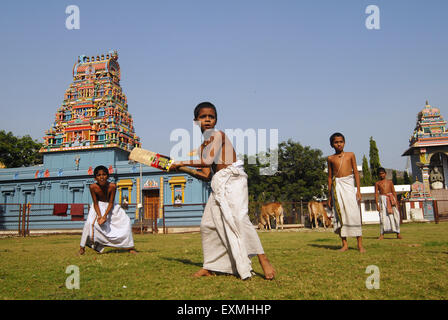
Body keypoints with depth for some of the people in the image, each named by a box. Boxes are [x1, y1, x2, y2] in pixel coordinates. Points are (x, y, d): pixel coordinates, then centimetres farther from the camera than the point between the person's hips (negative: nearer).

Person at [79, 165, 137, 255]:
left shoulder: (112, 186, -26)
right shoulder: (93, 187, -24)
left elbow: (111, 203, -21)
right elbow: (95, 203, -17)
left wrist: (105, 216, -31)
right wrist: (99, 216, -30)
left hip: (110, 207, 1)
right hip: (99, 207, 0)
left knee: (126, 221, -12)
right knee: (90, 222, -24)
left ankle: (130, 247, 1)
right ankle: (82, 248, -5)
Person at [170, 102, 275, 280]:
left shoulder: (218, 135, -3)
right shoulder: (203, 146, 18)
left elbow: (208, 160, -17)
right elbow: (206, 175, 15)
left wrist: (182, 162, -9)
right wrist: (184, 169, 8)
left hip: (232, 180, -8)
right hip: (218, 184, 8)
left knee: (238, 218, -24)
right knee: (207, 223, 7)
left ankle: (263, 260, -19)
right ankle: (209, 267, 19)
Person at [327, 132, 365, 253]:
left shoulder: (350, 155, 8)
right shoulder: (330, 158, 10)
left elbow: (356, 172, 6)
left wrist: (358, 190, -2)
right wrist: (329, 195, 11)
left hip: (348, 185, -1)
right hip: (336, 186, 1)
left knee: (354, 213, -9)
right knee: (340, 215, -1)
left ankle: (360, 244, -3)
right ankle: (344, 244, 7)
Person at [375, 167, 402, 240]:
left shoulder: (390, 182, 15)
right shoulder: (377, 183, 10)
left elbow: (394, 192, 13)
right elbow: (376, 194, 5)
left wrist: (396, 202, 3)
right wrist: (377, 204, -4)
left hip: (391, 199, 2)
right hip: (382, 199, -2)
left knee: (395, 216, -3)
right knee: (383, 216, -9)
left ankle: (398, 233, 5)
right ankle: (382, 234, -6)